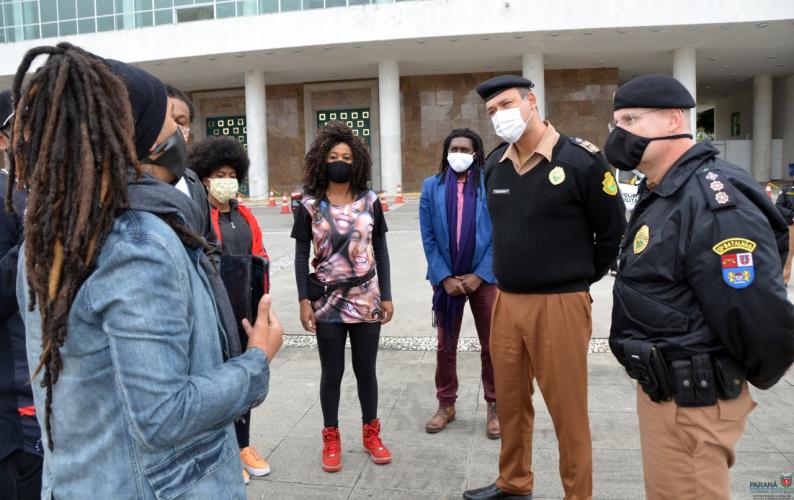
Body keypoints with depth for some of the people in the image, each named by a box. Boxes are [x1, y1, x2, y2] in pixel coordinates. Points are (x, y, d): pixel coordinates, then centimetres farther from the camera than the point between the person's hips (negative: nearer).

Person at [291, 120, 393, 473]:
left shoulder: (370, 202, 1)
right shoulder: (309, 205, -3)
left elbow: (381, 251, 4)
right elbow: (301, 255, -2)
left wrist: (386, 296, 1)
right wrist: (304, 300, -8)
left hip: (366, 301, 1)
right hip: (327, 303, -1)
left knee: (366, 370, 12)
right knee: (332, 373, 9)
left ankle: (371, 434, 30)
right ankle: (331, 440, 26)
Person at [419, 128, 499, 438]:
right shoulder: (432, 186, 2)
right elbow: (428, 238, 0)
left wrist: (479, 275, -10)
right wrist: (445, 277, -8)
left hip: (483, 278, -2)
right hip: (446, 279, 2)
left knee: (491, 346, 8)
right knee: (445, 346, 13)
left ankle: (494, 407, 24)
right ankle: (446, 404, 29)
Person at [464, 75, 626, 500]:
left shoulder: (582, 159, -10)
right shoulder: (493, 165, 7)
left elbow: (613, 231, -1)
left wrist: (579, 278, 6)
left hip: (560, 304, -5)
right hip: (506, 301, 6)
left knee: (568, 412, 6)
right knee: (510, 401, 17)